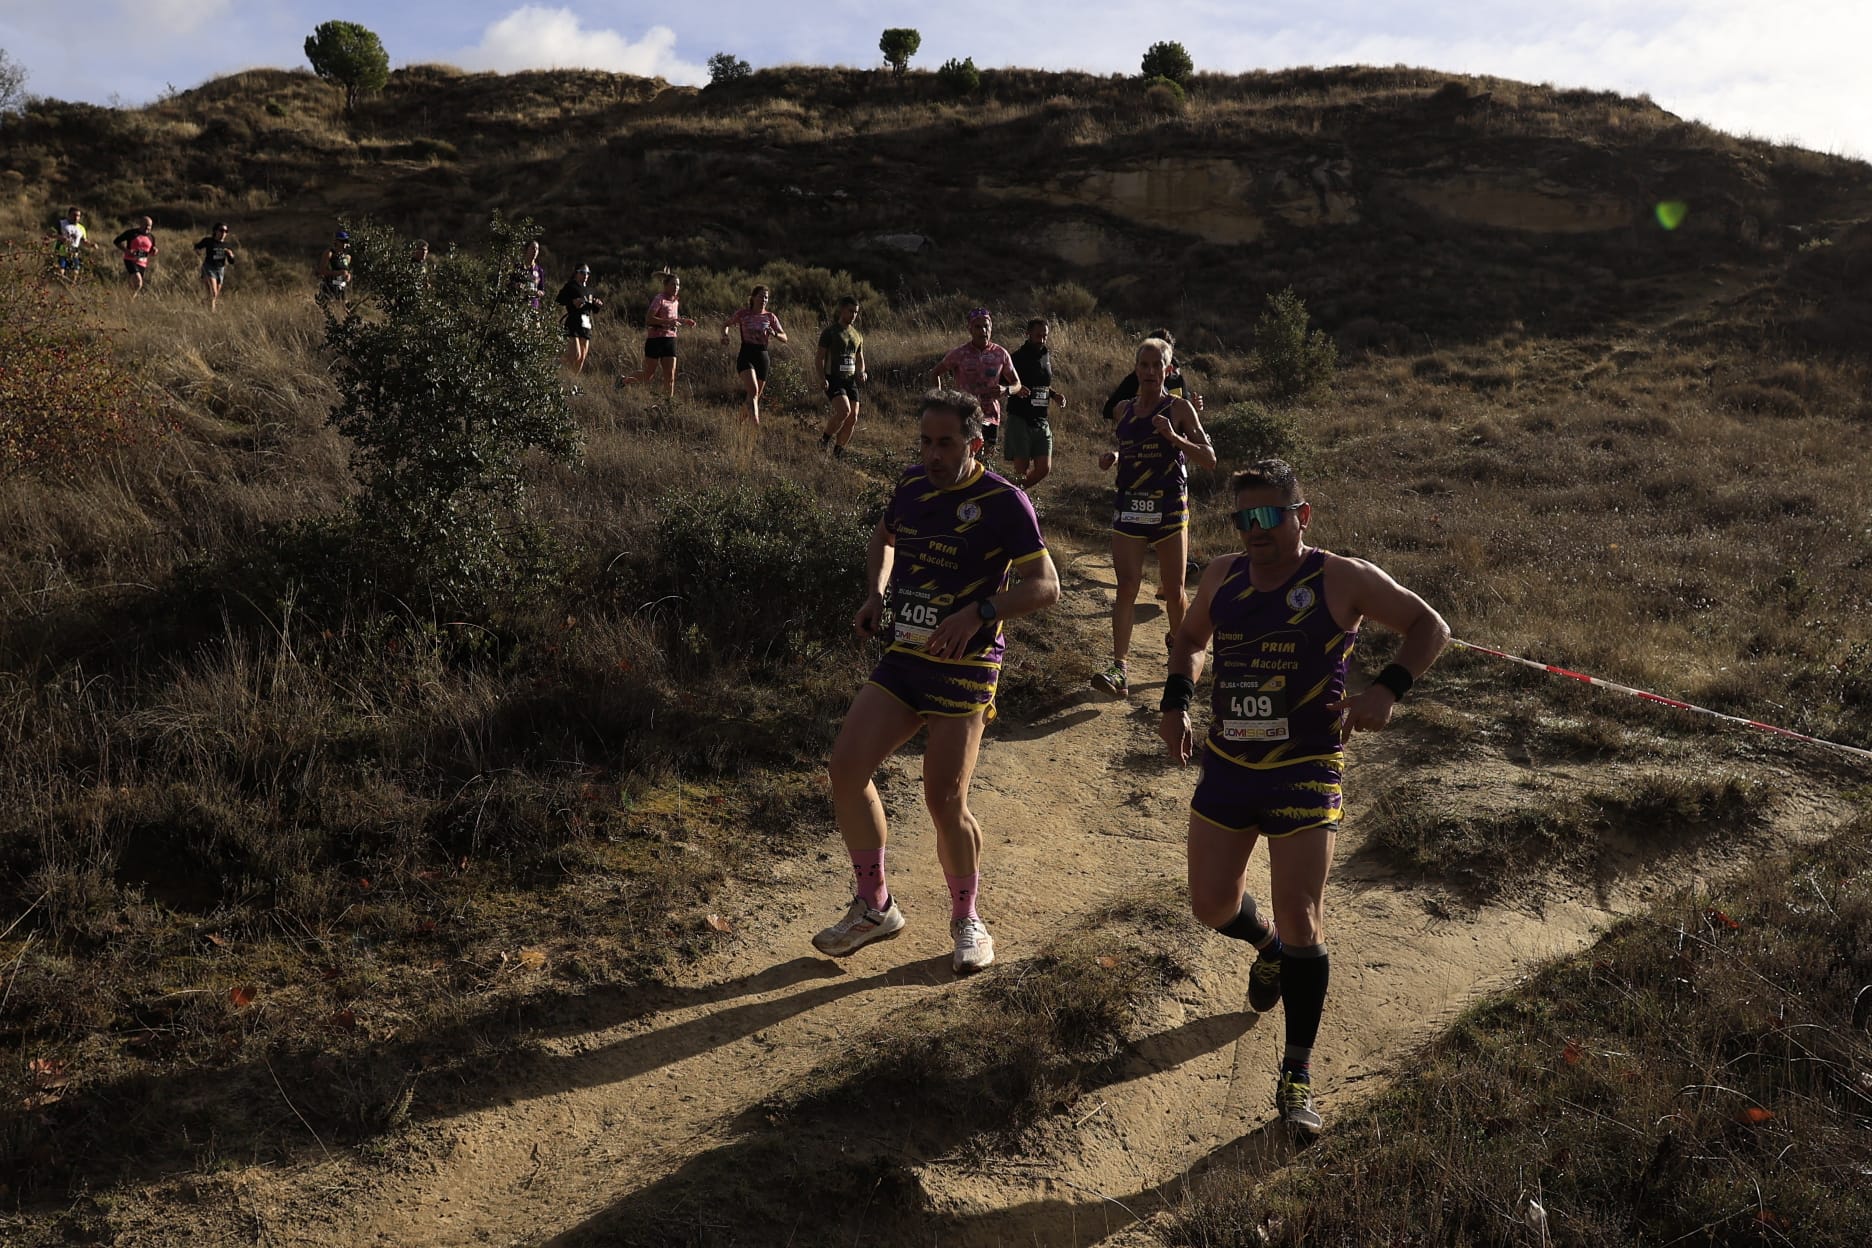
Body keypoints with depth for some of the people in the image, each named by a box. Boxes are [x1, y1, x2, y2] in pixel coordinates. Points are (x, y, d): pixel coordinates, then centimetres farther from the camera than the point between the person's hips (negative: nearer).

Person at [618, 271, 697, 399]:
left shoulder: (676, 301, 12)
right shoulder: (659, 300, -10)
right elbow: (648, 319, -21)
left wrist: (685, 321, 10)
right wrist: (669, 322, -27)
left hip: (670, 340, 6)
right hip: (655, 339, -6)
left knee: (670, 376, -2)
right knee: (648, 375, 2)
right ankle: (623, 380, 26)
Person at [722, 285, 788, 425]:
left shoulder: (770, 317, 7)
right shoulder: (743, 313, 3)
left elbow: (784, 338, 5)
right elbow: (726, 325, 16)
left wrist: (775, 334, -17)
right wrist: (725, 336, -5)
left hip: (762, 357, 3)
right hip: (746, 356, -3)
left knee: (755, 396, 11)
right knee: (753, 390, -26)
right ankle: (756, 424, -37)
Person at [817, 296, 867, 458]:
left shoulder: (858, 335, 16)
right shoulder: (829, 332, -2)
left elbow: (860, 360, 23)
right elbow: (820, 358, -6)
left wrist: (861, 373, 1)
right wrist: (822, 378, -20)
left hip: (850, 380, 6)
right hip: (833, 380, -6)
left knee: (853, 418, -3)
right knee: (844, 411, -25)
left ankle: (838, 451, 9)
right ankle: (824, 439, -4)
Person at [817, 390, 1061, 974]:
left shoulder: (1003, 502, -10)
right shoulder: (911, 484, 8)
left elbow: (1046, 586, -12)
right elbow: (883, 540, 28)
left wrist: (978, 613, -25)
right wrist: (876, 594, 9)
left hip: (965, 667, -6)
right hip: (902, 658, 6)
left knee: (945, 800, -9)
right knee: (847, 765, -6)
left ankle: (966, 919, 18)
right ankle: (874, 907, 13)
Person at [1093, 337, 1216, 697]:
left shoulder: (1179, 408, -2)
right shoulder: (1125, 410, 10)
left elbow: (1209, 459, -6)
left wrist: (1174, 437, -20)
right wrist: (1111, 458, 1)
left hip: (1169, 508, -2)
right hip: (1129, 507, 2)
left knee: (1174, 591, 7)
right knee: (1126, 587, -9)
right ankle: (1119, 668, -14)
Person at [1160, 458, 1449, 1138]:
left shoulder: (1344, 580, -10)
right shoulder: (1223, 576, 4)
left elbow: (1430, 627, -2)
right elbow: (1190, 638, 22)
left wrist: (1387, 688, -20)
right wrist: (1176, 699, 4)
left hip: (1304, 774, -5)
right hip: (1226, 765, 5)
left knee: (1299, 916, -7)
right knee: (1212, 906, 10)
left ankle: (1297, 1074, 7)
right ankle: (1269, 948, 47)